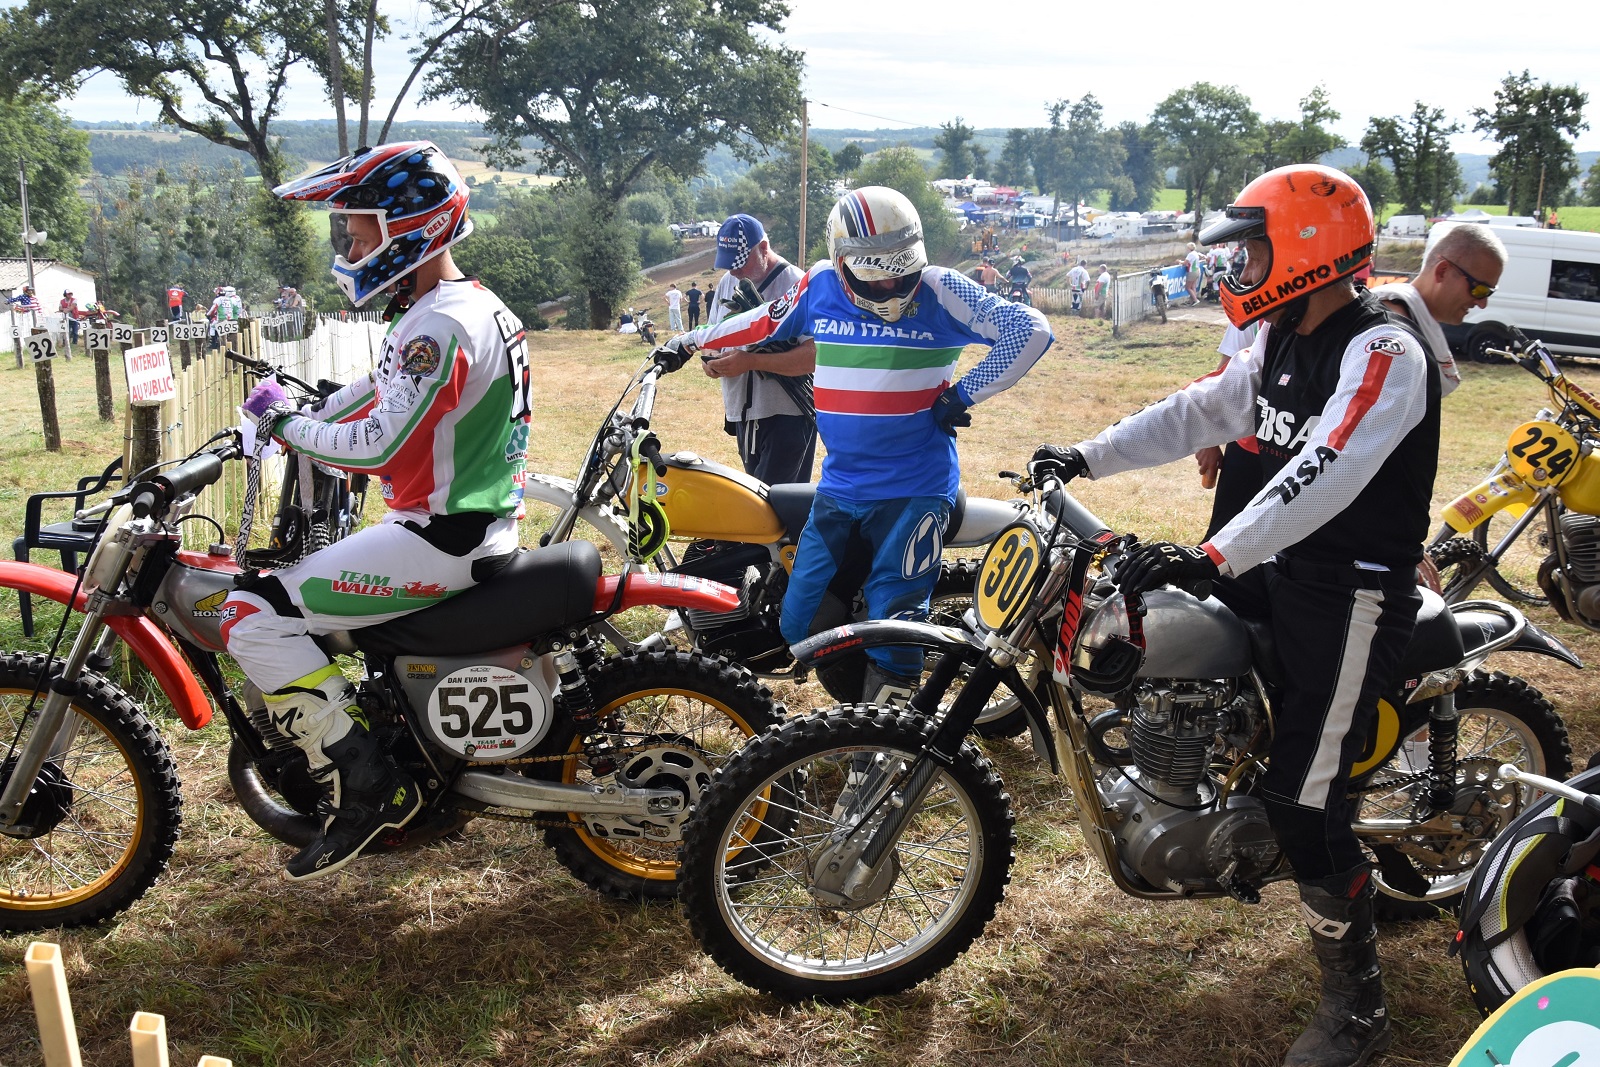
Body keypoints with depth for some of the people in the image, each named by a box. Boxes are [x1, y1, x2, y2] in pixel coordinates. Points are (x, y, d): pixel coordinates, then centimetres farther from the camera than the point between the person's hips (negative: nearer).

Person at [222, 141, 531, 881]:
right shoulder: (470, 304, 13)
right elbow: (379, 390, 24)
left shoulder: (439, 325, -20)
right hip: (477, 521, 11)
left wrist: (287, 424, -11)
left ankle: (366, 788, -10)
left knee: (255, 614, -14)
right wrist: (301, 416, 13)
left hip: (441, 538, -11)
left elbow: (380, 444, -27)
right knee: (284, 577, 27)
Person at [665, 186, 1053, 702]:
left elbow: (1030, 329, -10)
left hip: (914, 490, -5)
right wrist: (690, 341, 29)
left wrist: (964, 393, -11)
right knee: (799, 625, 5)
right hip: (838, 489, 5)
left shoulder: (940, 291, -9)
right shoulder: (819, 288, 2)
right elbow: (762, 323, 21)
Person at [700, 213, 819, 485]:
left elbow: (814, 353, -22)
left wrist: (751, 361, -25)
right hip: (742, 414, 8)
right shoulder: (727, 282, 12)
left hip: (787, 417, -8)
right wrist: (709, 360, -1)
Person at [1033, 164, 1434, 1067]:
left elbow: (1326, 475, -33)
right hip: (1286, 572, 9)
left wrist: (1213, 557, -42)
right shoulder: (1282, 342, 9)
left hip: (1356, 595, -9)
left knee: (1301, 801, -9)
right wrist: (1088, 457, 2)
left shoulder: (1385, 353, -20)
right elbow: (1199, 414, 11)